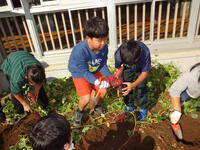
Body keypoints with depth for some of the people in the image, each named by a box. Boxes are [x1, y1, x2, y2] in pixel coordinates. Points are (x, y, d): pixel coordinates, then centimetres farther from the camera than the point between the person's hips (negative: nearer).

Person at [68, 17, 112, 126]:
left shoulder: (104, 47, -25)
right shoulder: (79, 51, -39)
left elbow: (103, 65, -10)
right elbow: (84, 71, -29)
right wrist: (97, 82, -40)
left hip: (94, 71, 4)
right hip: (79, 73, -4)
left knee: (103, 91, -4)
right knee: (86, 98, -14)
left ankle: (97, 105, 31)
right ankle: (80, 111, 21)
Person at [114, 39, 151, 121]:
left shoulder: (145, 53, -42)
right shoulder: (118, 54, -36)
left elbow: (145, 72, -29)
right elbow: (118, 69, -17)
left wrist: (133, 85, -43)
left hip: (141, 69, -2)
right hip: (127, 69, 2)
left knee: (140, 88, -11)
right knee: (125, 87, -2)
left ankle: (143, 109, 14)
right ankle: (130, 106, 25)